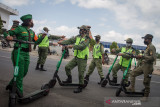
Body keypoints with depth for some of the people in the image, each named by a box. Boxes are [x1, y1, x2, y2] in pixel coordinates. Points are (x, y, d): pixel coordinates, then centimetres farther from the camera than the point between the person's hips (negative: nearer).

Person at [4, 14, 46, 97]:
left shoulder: (32, 32, 14)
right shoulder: (20, 28, -6)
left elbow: (36, 42, 12)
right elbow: (7, 33, -5)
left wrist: (42, 37, -4)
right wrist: (8, 36, -27)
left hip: (26, 54, 7)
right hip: (18, 52, -7)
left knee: (24, 72, 13)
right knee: (20, 72, -3)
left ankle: (11, 85, 33)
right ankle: (19, 91, 13)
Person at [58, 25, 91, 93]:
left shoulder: (87, 39, -13)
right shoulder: (78, 37, 9)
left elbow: (82, 46, -27)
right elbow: (70, 40, 5)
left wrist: (72, 46, -29)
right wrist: (62, 42, -4)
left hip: (82, 59, -7)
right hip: (76, 57, 7)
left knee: (81, 73, -2)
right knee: (67, 67, 4)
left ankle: (80, 87, 13)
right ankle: (69, 79, 25)